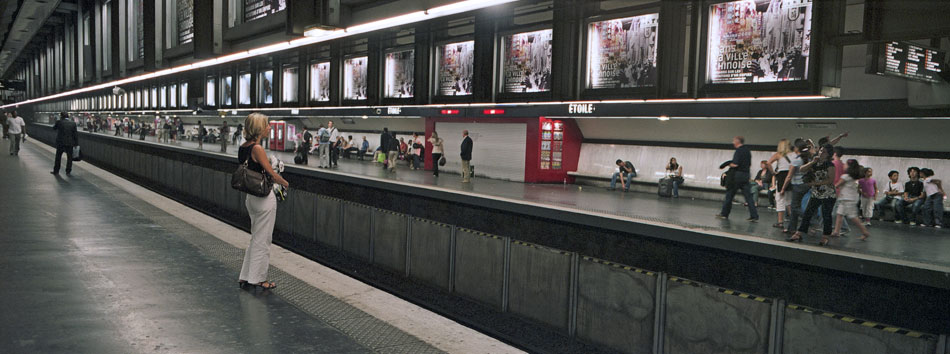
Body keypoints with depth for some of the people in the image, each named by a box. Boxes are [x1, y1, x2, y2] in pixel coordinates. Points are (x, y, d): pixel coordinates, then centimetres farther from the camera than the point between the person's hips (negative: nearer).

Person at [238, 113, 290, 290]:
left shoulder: (243, 147, 6)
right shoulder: (257, 148, -20)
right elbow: (272, 174, -16)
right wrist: (285, 183, 0)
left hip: (251, 196, 9)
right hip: (264, 198, -9)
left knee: (256, 238, 19)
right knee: (262, 240, 3)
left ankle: (246, 276, 24)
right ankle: (258, 278, 12)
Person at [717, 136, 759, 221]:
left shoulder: (739, 151, -13)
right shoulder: (748, 151, 13)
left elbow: (735, 164, -20)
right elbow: (750, 164, 19)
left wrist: (729, 165, -1)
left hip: (737, 174, -7)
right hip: (746, 175, 7)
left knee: (729, 194, 5)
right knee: (748, 196, 4)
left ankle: (724, 213, 14)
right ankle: (754, 216, -2)